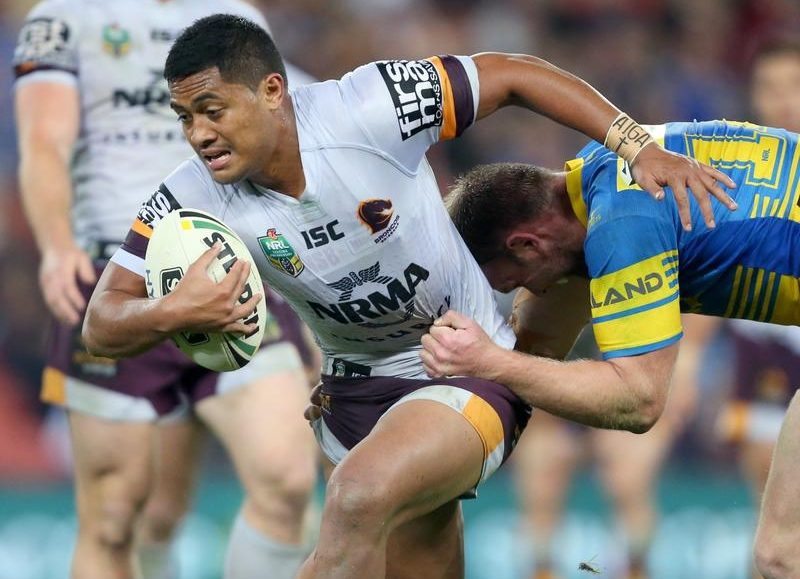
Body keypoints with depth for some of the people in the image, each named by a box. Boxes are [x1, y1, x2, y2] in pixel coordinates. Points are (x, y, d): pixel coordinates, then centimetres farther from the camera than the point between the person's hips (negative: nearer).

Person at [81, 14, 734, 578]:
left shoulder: (366, 109, -24)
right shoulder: (193, 199, -13)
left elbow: (513, 74, -14)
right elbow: (103, 326, -9)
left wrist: (639, 147, -20)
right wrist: (172, 313, -33)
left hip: (472, 373, -5)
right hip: (356, 390, 5)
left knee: (359, 495, -32)